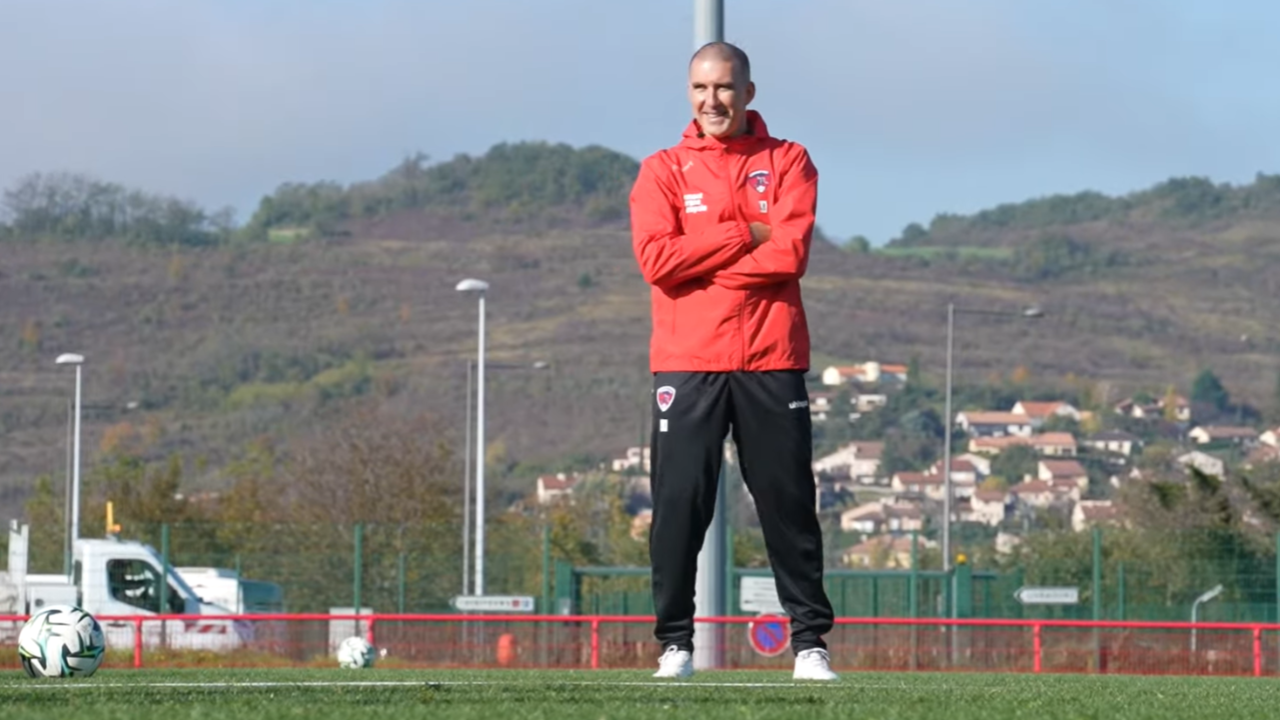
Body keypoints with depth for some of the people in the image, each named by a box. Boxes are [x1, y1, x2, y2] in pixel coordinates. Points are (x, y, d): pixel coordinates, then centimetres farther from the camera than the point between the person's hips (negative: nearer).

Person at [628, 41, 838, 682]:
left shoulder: (787, 162, 8)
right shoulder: (662, 171, 9)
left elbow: (790, 253, -8)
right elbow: (656, 258, -7)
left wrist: (701, 261, -8)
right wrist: (747, 233, -8)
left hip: (772, 363, 0)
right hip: (686, 365, 0)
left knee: (789, 505, 1)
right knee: (679, 504, -3)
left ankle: (809, 644, 5)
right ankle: (674, 645, 3)